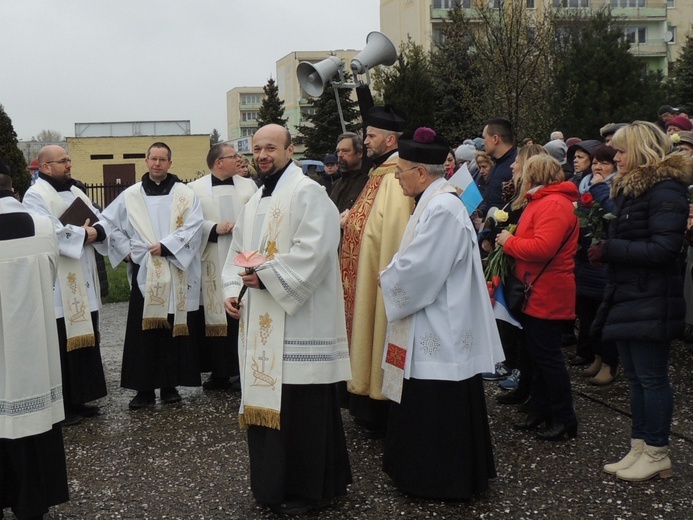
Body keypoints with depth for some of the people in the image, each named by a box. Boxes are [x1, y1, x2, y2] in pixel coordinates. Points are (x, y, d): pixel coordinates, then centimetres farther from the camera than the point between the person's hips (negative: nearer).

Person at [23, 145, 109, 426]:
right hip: (57, 286, -8)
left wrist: (96, 231, -11)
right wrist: (82, 234, -14)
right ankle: (60, 406, 4)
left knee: (84, 338, 11)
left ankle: (78, 399, 21)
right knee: (61, 344, -5)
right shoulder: (35, 196, -8)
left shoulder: (75, 192, 17)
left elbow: (103, 222, 10)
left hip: (83, 282, 8)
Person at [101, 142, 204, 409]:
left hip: (175, 272, -1)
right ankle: (144, 388, 7)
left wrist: (166, 246, -14)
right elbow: (110, 224, 13)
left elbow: (193, 227, -6)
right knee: (142, 331, 0)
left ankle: (170, 385, 12)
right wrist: (126, 250, 2)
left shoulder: (185, 194, 4)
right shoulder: (130, 195, 8)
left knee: (173, 328, 2)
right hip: (143, 271, 1)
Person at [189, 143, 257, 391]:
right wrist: (214, 228, -14)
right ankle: (219, 372, 11)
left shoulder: (248, 186, 10)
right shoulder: (195, 189, 3)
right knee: (215, 316, 2)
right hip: (213, 265, -1)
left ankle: (241, 370, 7)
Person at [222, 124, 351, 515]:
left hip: (299, 320, -9)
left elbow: (313, 252, -20)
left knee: (300, 407, -3)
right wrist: (233, 290, 3)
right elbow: (238, 253, 20)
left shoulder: (307, 193, -9)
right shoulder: (255, 203, 19)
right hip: (261, 321, 9)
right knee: (266, 402, 12)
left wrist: (266, 277, -18)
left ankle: (307, 489, 11)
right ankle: (274, 483, 25)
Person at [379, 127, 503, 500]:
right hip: (432, 328, 10)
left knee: (437, 408, 2)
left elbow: (418, 270, -24)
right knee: (426, 406, 17)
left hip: (439, 331, -10)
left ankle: (442, 480, 15)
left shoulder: (442, 208, -21)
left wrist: (387, 278, -7)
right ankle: (427, 470, 29)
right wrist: (393, 275, 3)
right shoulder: (434, 201, 10)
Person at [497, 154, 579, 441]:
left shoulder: (554, 205, -19)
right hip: (535, 292, 11)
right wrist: (510, 240, 3)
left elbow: (542, 248, -29)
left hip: (547, 295, -11)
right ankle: (540, 410, 27)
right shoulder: (541, 201, 17)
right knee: (537, 353, 16)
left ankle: (564, 419, 6)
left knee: (547, 355, -4)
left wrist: (508, 242, -16)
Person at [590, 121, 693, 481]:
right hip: (627, 298, 9)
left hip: (651, 302, -9)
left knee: (652, 377, -1)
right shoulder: (628, 187, 14)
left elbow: (663, 249, -22)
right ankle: (640, 448, 23)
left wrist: (610, 250, -19)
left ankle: (657, 453, 11)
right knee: (635, 377, 14)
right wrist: (605, 249, 2)